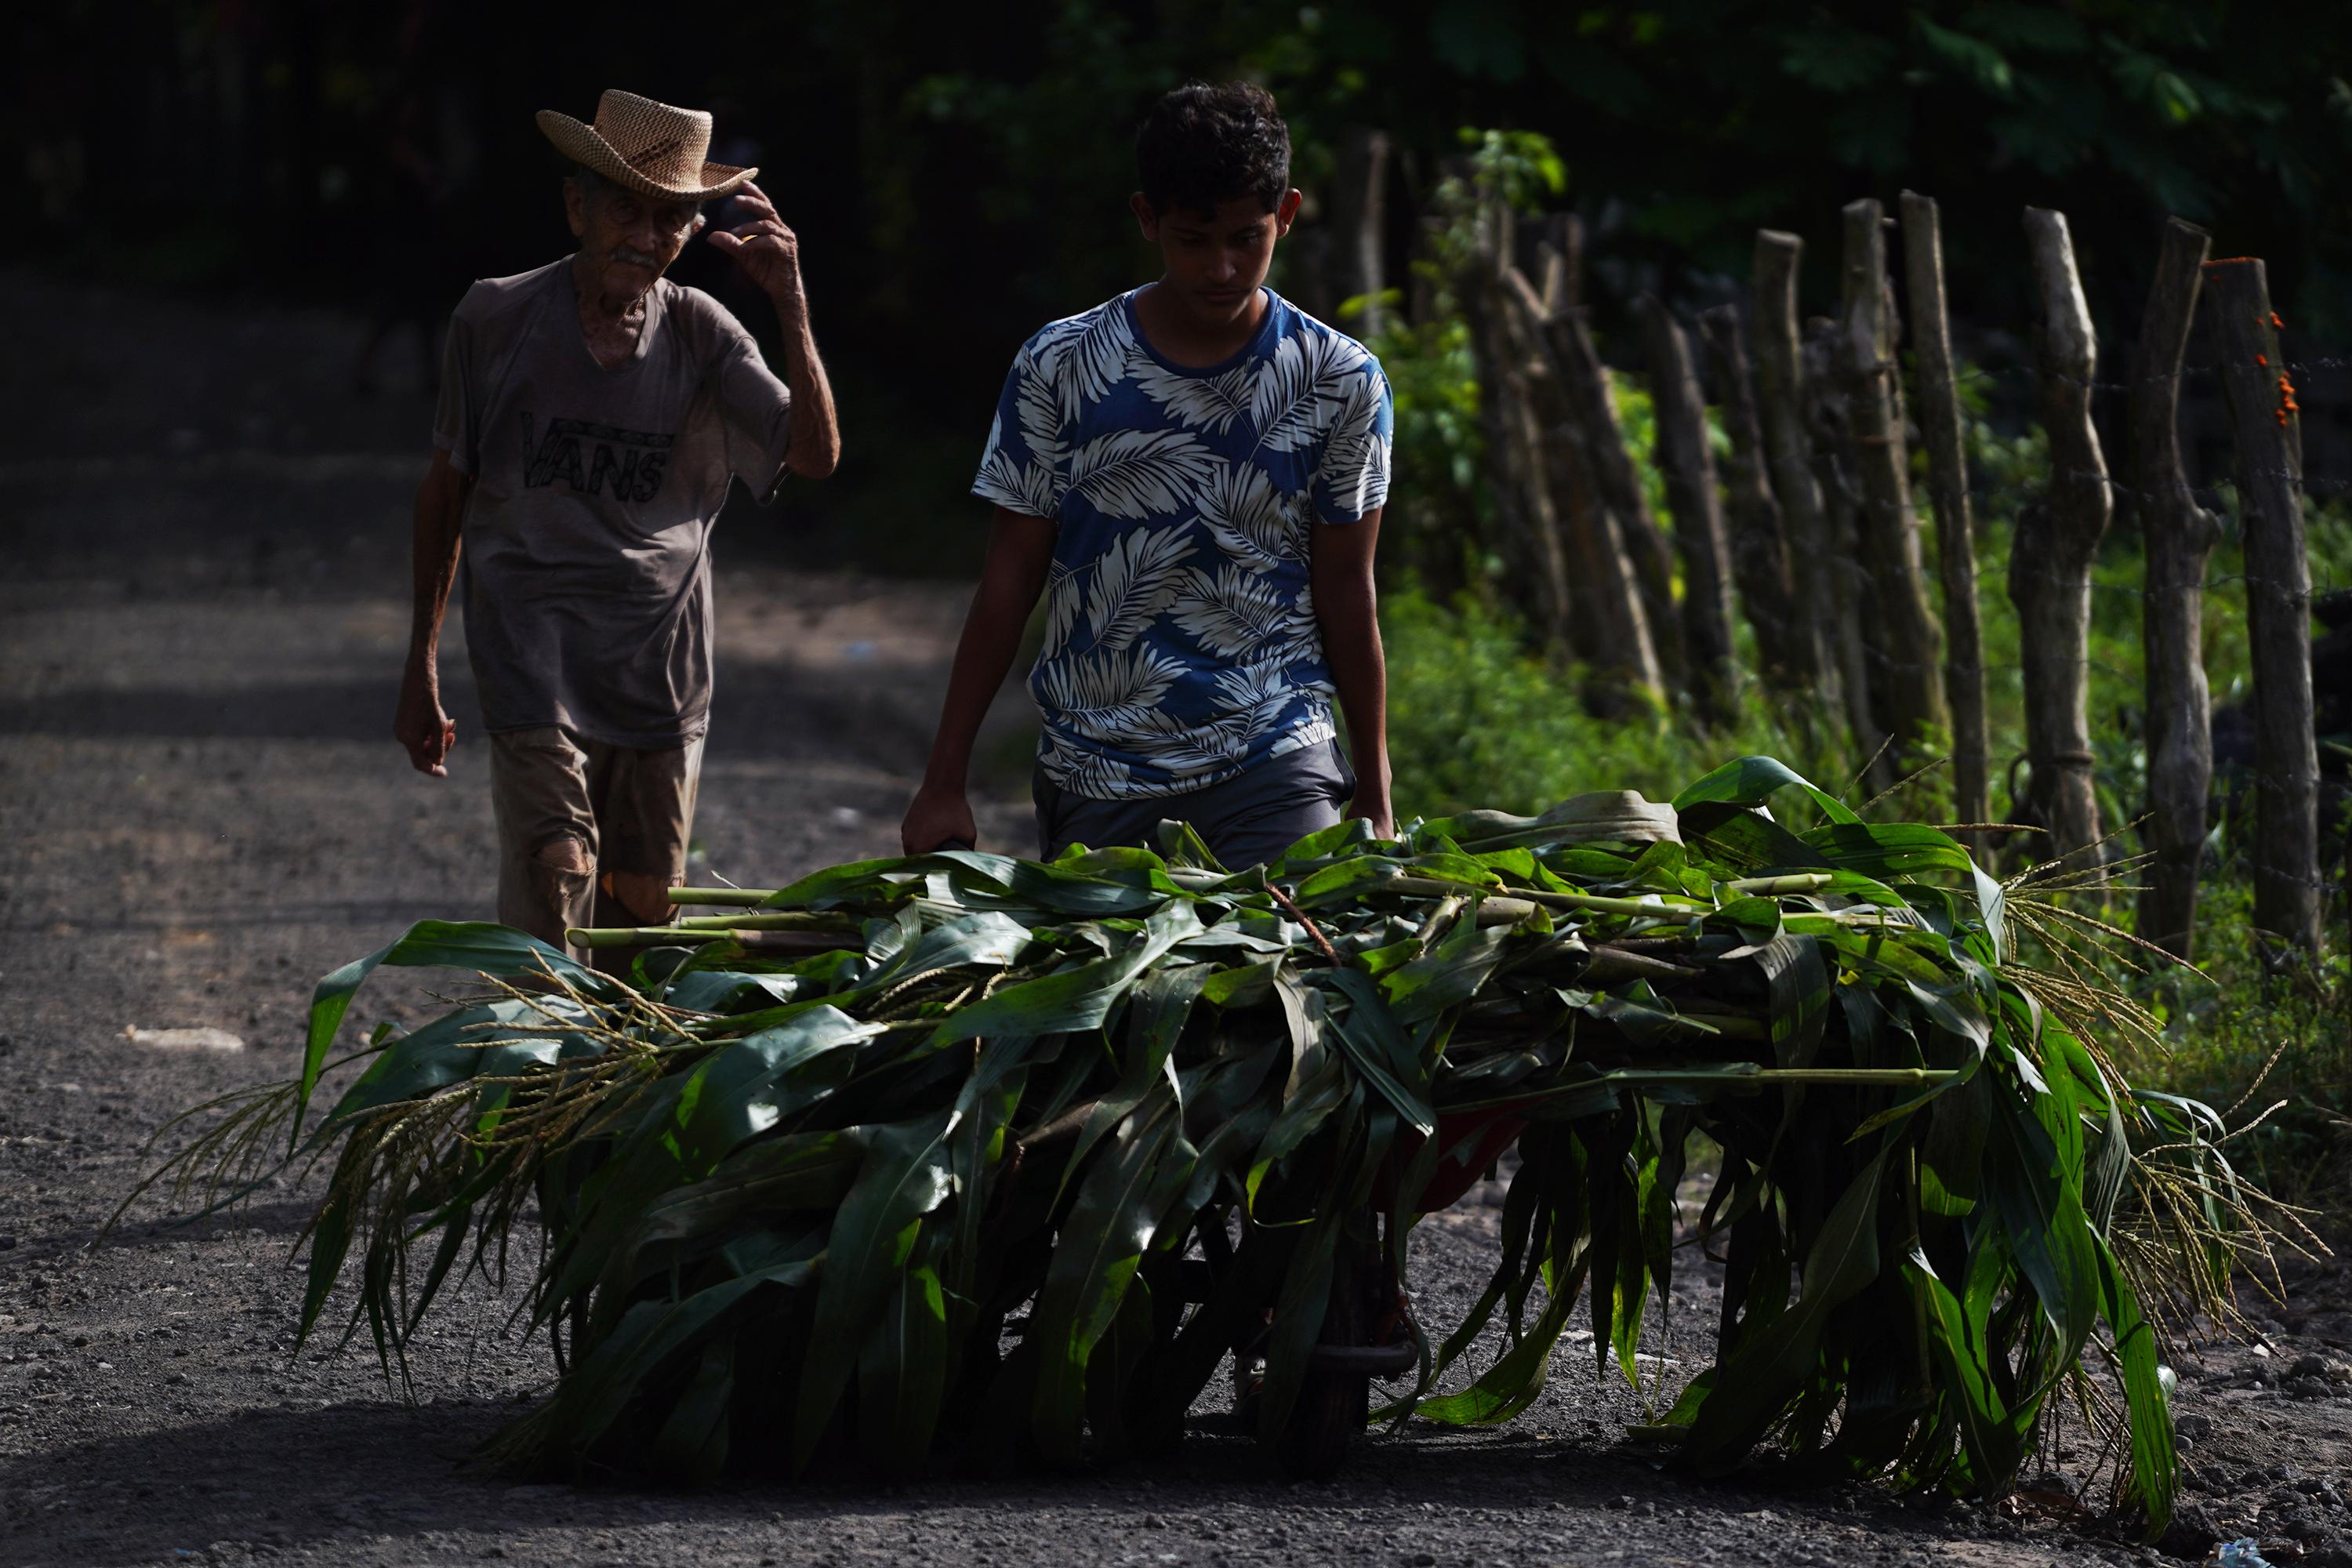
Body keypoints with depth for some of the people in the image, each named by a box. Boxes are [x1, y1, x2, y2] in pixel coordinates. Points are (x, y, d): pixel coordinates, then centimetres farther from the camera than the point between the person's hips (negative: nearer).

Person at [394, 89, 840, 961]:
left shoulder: (701, 334, 3)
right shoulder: (498, 319, -1)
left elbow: (815, 455, -8)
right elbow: (447, 491, 8)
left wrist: (791, 306, -19)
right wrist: (422, 665, 8)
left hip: (662, 667, 3)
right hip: (532, 653, -3)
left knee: (643, 914, 10)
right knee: (550, 924, -17)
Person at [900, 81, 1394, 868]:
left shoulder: (1341, 382, 1)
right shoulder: (1061, 367, -1)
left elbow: (1345, 594, 7)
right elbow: (1009, 583, 3)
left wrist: (1374, 800, 8)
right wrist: (944, 781, 2)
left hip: (1274, 755, -1)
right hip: (1097, 775, 1)